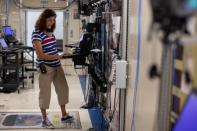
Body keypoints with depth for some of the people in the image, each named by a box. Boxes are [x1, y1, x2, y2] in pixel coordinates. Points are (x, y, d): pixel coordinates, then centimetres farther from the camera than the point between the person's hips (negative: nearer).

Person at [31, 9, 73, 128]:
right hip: (46, 67, -8)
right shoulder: (37, 34, -15)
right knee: (45, 93, 4)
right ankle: (45, 120, 19)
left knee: (63, 89, 14)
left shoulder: (51, 32, 8)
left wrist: (62, 55, 6)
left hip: (57, 66, 8)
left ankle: (64, 115, 30)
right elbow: (40, 55, -21)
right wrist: (59, 56, -26)